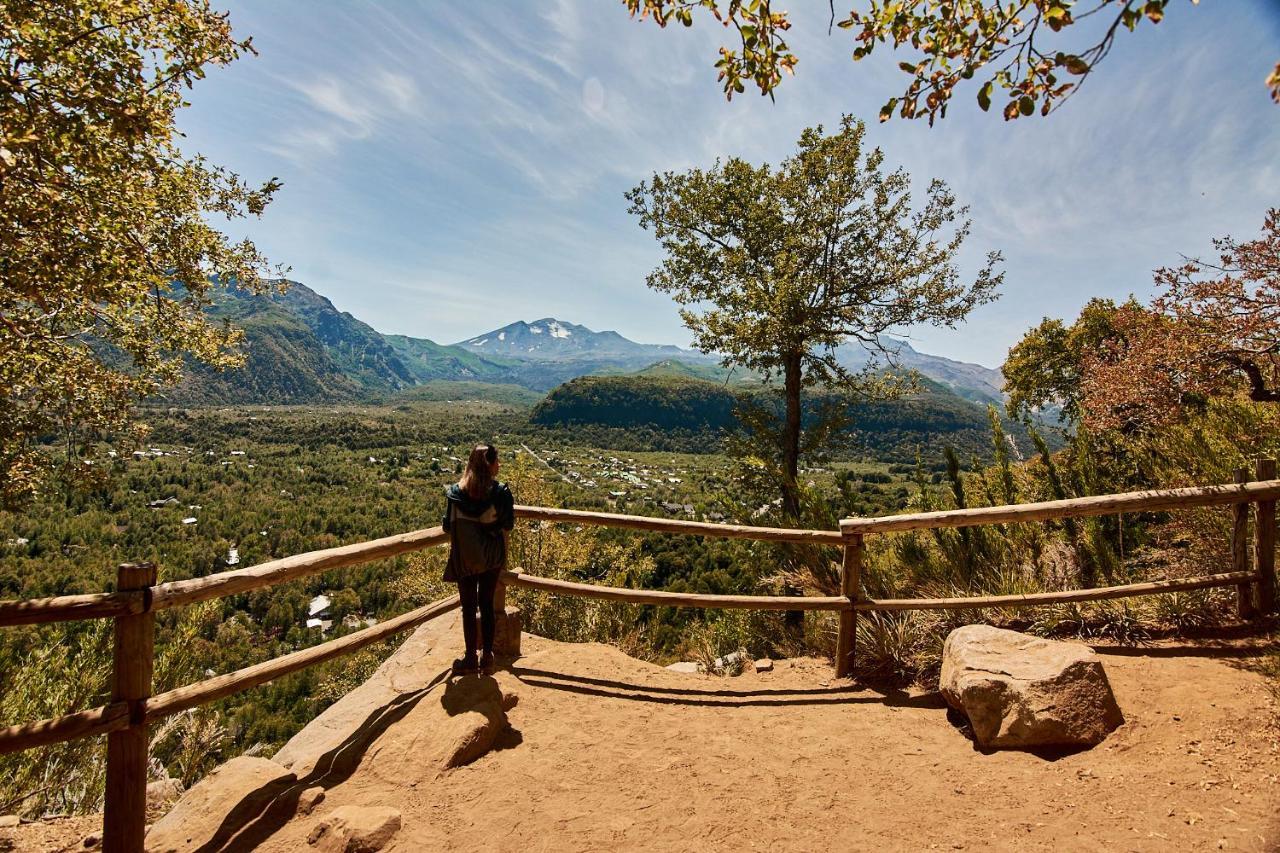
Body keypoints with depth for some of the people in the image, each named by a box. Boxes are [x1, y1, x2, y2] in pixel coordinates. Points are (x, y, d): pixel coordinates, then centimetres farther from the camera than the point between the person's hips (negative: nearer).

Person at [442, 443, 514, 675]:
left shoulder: (456, 492, -11)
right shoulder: (501, 492, -15)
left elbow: (447, 527, -5)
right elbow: (508, 525, -7)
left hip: (464, 558, 0)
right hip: (492, 557, 0)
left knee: (468, 608, 11)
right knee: (487, 605, 13)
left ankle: (471, 659, 19)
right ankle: (487, 656, 19)